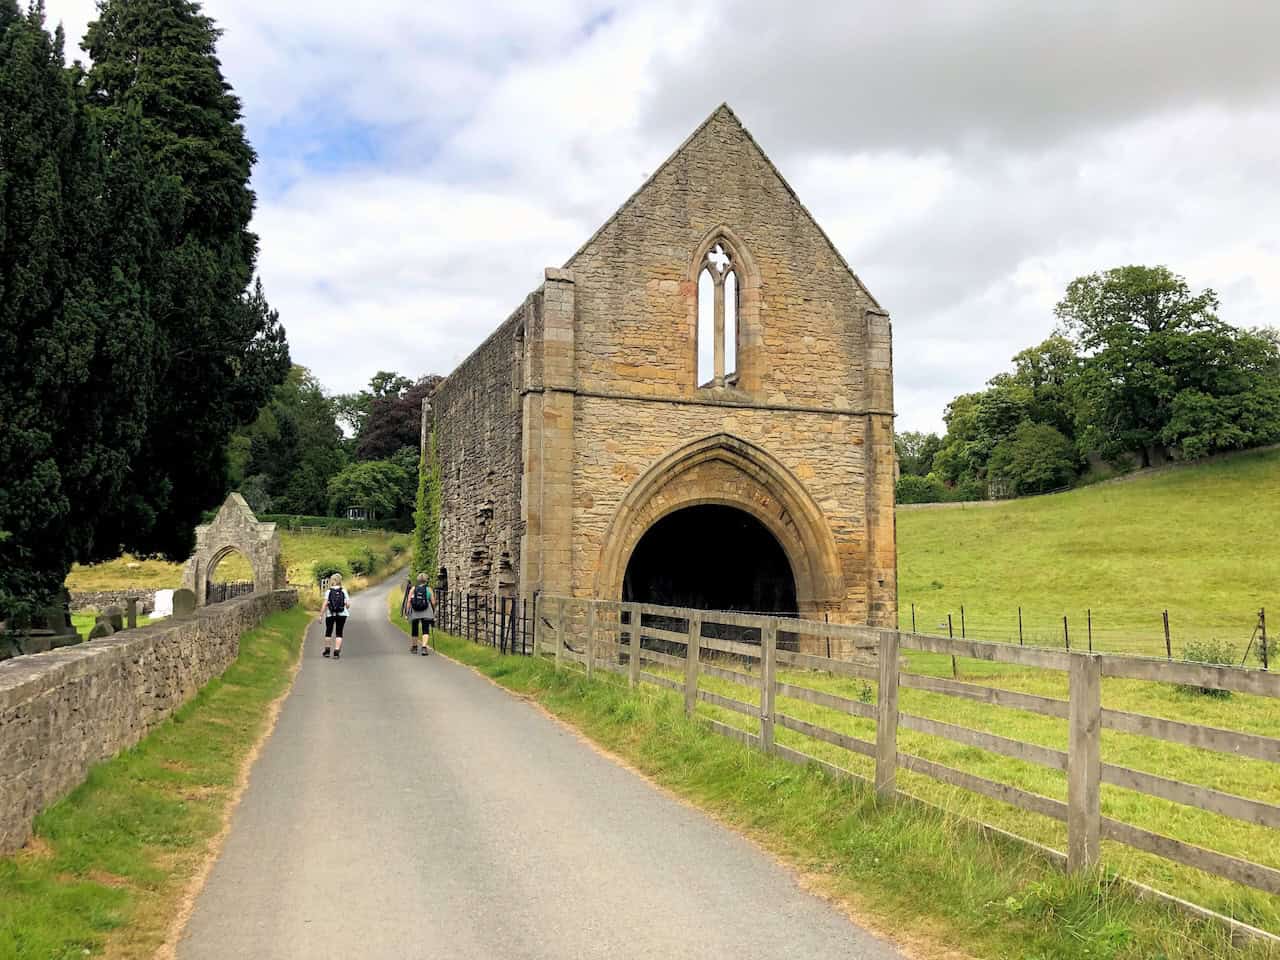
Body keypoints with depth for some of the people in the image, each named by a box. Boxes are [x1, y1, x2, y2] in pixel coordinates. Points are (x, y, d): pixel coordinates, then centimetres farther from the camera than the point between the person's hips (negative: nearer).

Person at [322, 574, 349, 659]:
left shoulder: (328, 592, -6)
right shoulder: (344, 591, -3)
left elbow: (325, 604, -12)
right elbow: (348, 604, -7)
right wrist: (346, 609, 15)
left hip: (330, 614, 0)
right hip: (341, 614, 0)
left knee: (328, 632, 17)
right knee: (339, 633, 5)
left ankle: (327, 650, 25)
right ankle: (336, 652, -3)